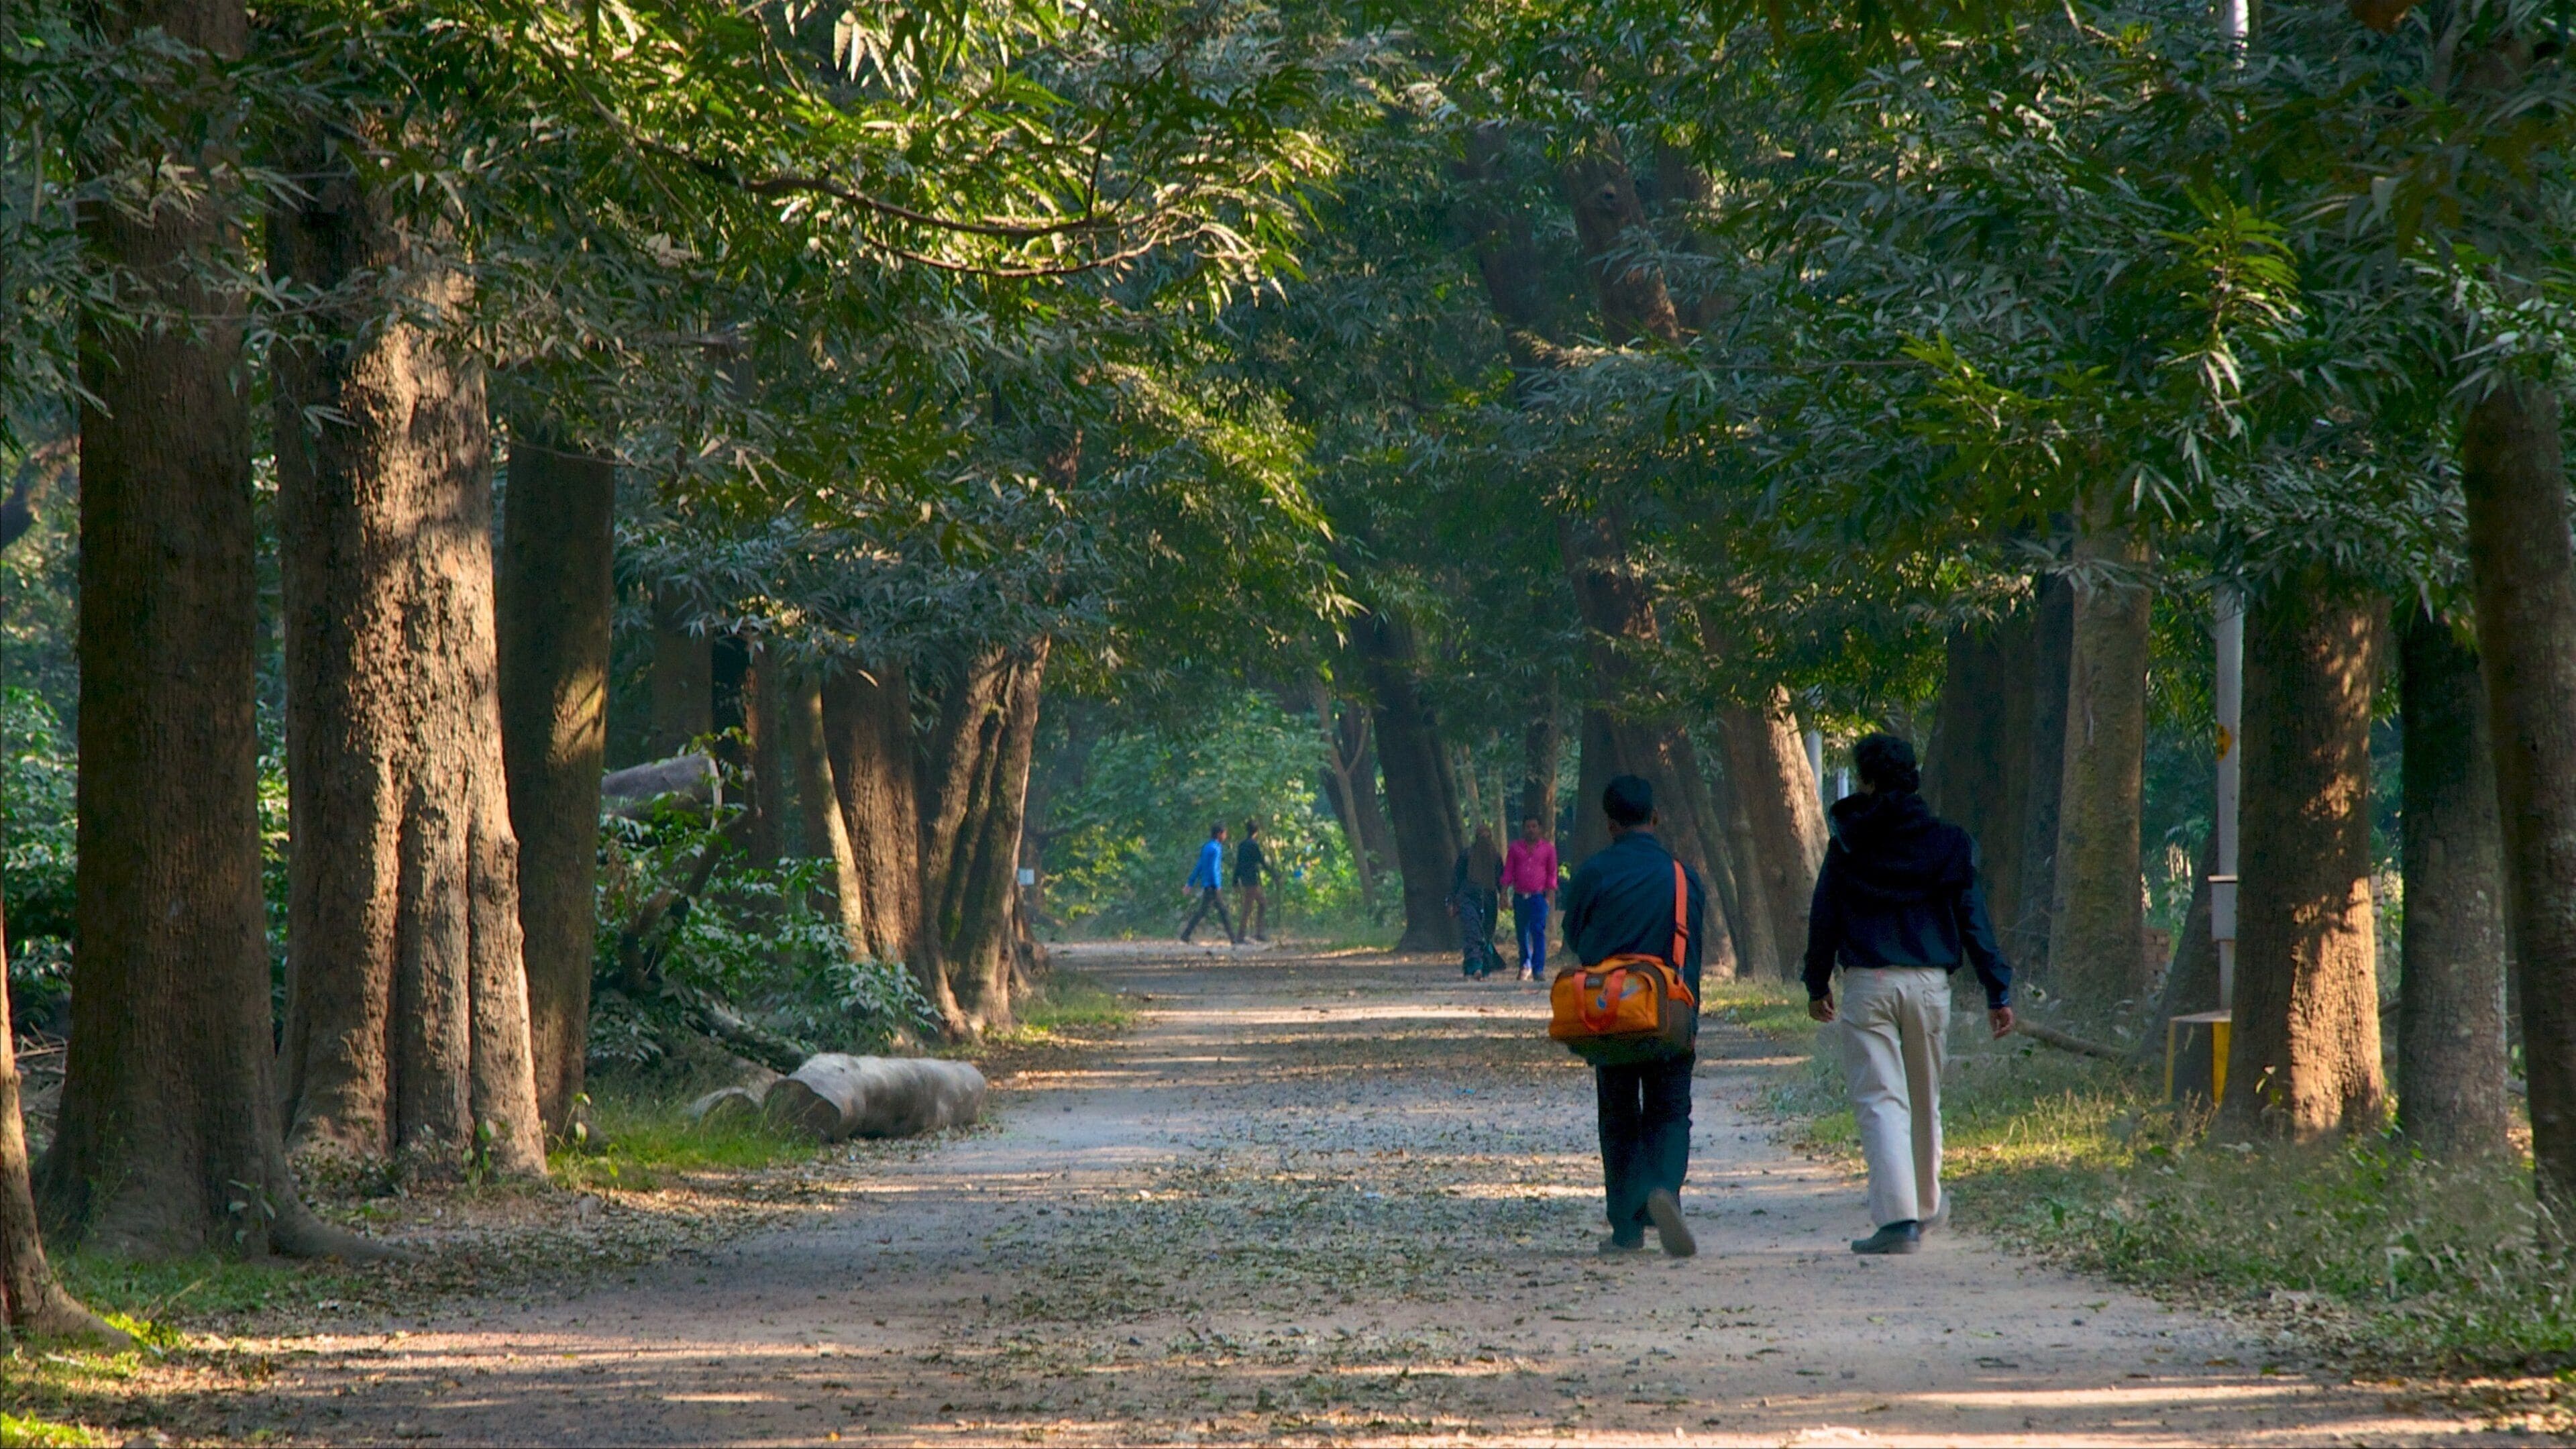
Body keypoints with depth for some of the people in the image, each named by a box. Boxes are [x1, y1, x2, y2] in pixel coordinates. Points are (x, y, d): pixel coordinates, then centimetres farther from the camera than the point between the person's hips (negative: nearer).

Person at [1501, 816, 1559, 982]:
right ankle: (1526, 965, 26)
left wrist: (1551, 893, -1)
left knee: (1538, 932, -15)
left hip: (1539, 897, -3)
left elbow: (1552, 873, 9)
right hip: (1520, 897, 3)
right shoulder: (1515, 847, 11)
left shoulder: (1548, 848, 7)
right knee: (1522, 932, 8)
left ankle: (1539, 970, -18)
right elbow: (1508, 872, 10)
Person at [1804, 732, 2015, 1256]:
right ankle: (1928, 1206, 35)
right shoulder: (1946, 842, 4)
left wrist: (1817, 984, 14)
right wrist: (1998, 991, 2)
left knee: (1881, 1101, -5)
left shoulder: (1848, 844, 0)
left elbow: (1824, 918, 4)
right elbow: (1974, 919, 2)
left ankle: (1899, 1216, -18)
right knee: (1926, 1100, 19)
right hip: (1928, 983, 3)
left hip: (1867, 983, -3)